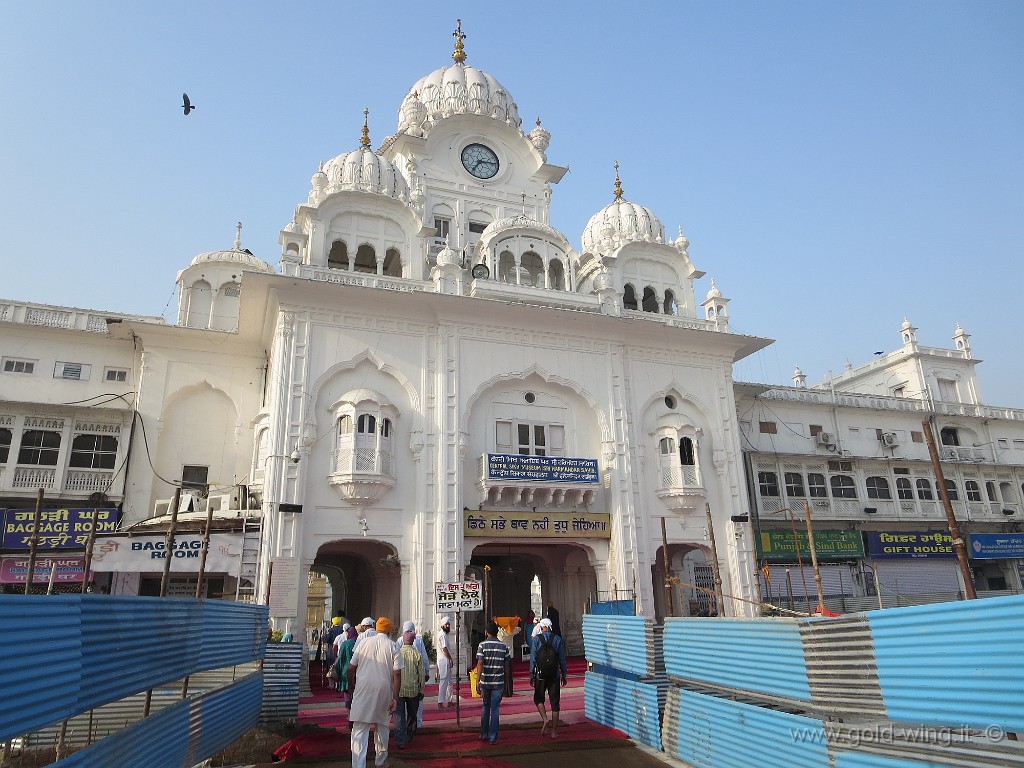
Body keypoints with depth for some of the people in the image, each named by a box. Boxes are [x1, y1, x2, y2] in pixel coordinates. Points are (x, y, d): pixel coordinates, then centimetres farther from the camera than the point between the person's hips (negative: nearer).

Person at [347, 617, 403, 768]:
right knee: (382, 725, 20)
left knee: (360, 728, 0)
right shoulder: (393, 646, -2)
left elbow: (351, 668, 5)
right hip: (384, 691, 1)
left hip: (363, 689, 0)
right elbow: (397, 674, -8)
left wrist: (351, 685, 22)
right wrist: (395, 698, -4)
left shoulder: (364, 642, 2)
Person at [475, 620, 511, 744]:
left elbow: (480, 664, -13)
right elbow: (507, 663, 3)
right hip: (498, 682, 0)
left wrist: (477, 681, -13)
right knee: (495, 709, 6)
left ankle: (484, 734, 24)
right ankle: (493, 738, 6)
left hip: (485, 682, 0)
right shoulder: (503, 646, -1)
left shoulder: (482, 645, -6)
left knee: (485, 707, 19)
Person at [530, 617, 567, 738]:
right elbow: (562, 659, 2)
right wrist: (563, 675, 10)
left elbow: (533, 658, -6)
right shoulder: (557, 639, 0)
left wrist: (531, 675, 1)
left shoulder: (537, 639, -4)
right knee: (555, 702, 8)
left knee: (538, 698, 17)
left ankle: (545, 719, -6)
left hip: (540, 675, -1)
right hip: (554, 675, 1)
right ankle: (554, 731, 9)